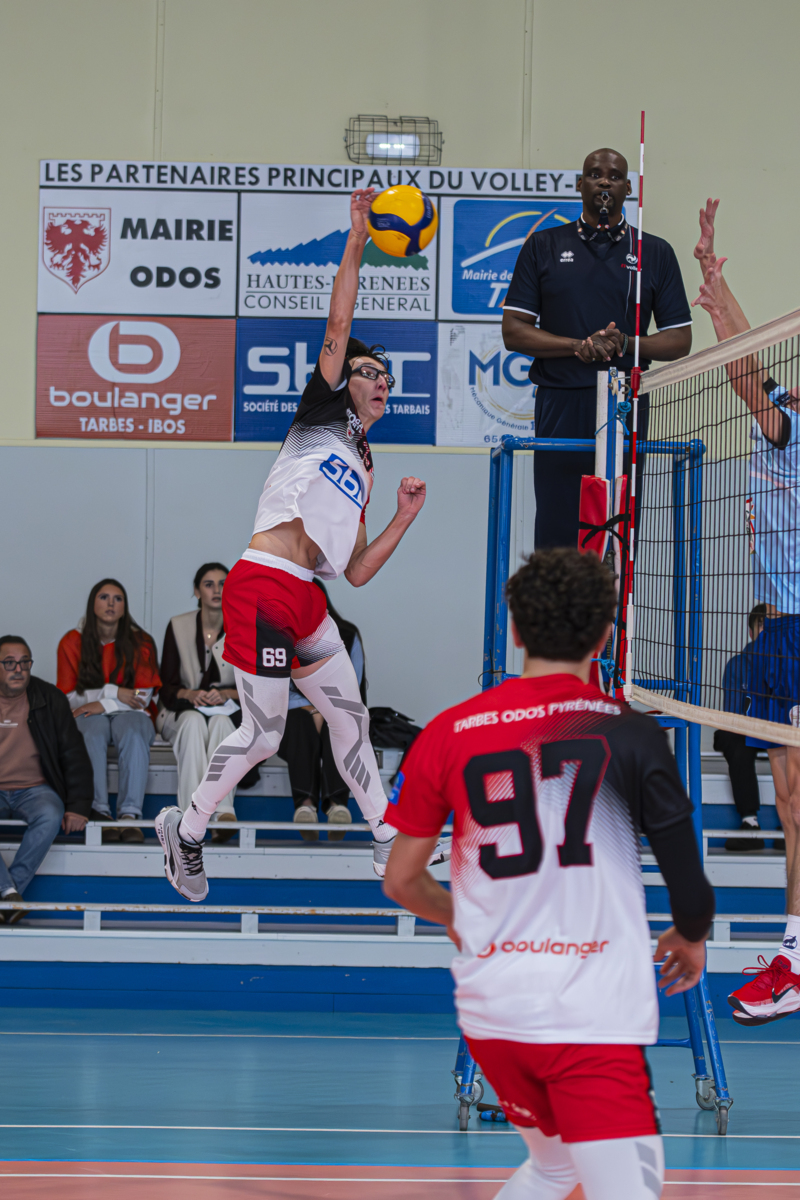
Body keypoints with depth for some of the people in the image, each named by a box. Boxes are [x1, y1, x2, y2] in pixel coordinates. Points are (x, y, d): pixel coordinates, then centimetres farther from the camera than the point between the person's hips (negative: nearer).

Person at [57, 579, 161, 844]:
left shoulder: (141, 642, 2)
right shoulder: (72, 642, 3)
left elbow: (143, 697, -2)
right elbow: (70, 697, 0)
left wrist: (103, 704, -16)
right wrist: (114, 692, -10)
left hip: (129, 713, 0)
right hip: (88, 716, 0)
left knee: (133, 733, -36)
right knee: (93, 732, -37)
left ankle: (130, 814, -49)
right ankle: (99, 811, -45)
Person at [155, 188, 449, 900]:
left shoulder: (363, 469, 26)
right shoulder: (323, 414, 7)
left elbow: (358, 573, 22)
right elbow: (340, 326, -5)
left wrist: (404, 519, 13)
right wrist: (357, 241, -8)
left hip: (305, 601, 8)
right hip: (262, 588, -8)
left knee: (350, 718, 11)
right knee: (263, 733, -7)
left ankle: (388, 842, 19)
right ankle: (186, 830, 10)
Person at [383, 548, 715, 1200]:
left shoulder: (448, 733, 4)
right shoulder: (630, 731, -5)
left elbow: (401, 881, 11)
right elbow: (686, 870, -2)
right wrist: (691, 937, 21)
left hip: (489, 1006, 5)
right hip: (595, 1012, -5)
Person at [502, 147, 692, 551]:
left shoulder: (656, 253, 11)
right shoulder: (543, 247, 10)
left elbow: (680, 339, 9)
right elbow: (513, 331, 4)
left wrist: (627, 343, -11)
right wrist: (580, 346, -11)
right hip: (560, 407, 0)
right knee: (557, 532, -5)